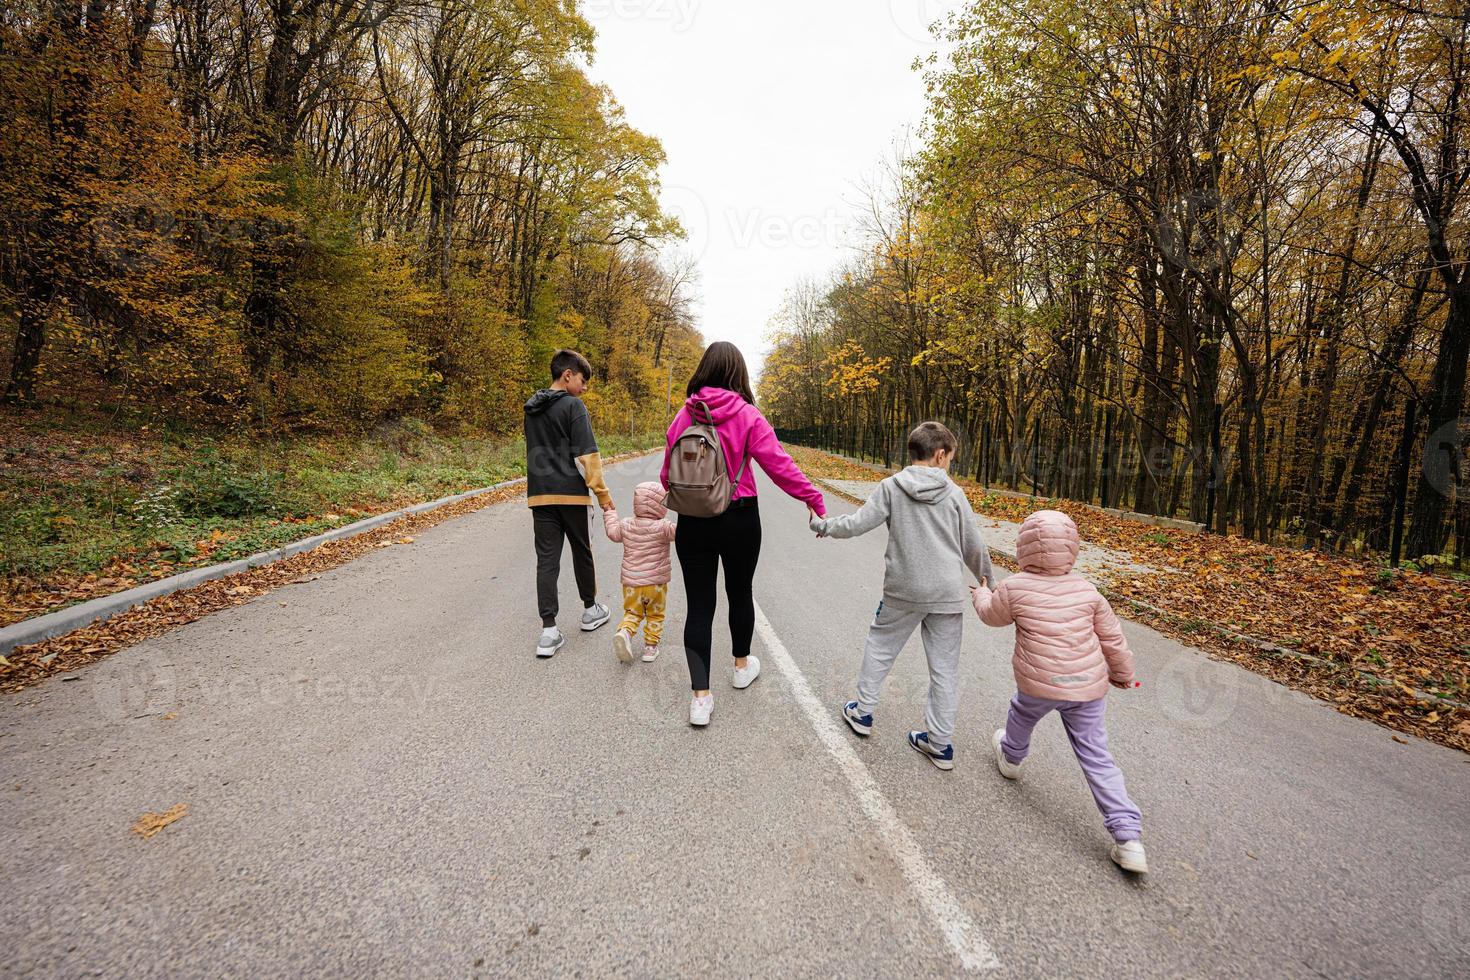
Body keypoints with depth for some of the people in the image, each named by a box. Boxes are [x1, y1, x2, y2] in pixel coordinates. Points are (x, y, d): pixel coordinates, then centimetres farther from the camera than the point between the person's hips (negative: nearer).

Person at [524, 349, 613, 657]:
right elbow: (587, 455, -14)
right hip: (572, 493, -5)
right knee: (582, 552, 13)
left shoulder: (531, 408, 14)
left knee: (546, 560, 1)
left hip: (540, 495, 5)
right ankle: (590, 610, 30)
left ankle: (548, 631, -4)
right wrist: (602, 493, -11)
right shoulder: (573, 406, -9)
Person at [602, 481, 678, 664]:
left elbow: (613, 533, 16)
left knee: (632, 612, 15)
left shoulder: (626, 526, 1)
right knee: (655, 615, 14)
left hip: (631, 582, 3)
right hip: (655, 583, -3)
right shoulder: (662, 527, -15)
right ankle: (650, 646, 14)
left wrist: (610, 513, 29)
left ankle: (624, 631, -12)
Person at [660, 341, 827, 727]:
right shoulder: (747, 416, -10)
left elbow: (668, 473, 5)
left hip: (692, 521, 2)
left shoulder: (684, 415, -1)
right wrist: (814, 498, -5)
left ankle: (700, 696, 4)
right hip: (739, 519, -1)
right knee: (740, 593, 20)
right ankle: (742, 666, 41)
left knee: (699, 604, 7)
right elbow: (778, 465, -14)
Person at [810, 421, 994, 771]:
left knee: (879, 648, 20)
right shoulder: (954, 493, -2)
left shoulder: (891, 487, -5)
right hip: (947, 595, 1)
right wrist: (987, 579, 20)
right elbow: (974, 546, 3)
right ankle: (940, 743, 19)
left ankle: (863, 712, 32)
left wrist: (824, 525, 10)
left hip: (902, 591, 0)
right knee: (944, 667, 11)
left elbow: (858, 523, -8)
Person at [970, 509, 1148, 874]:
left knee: (1021, 716, 29)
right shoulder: (1086, 590, -1)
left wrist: (981, 594, 30)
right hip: (1088, 686, 3)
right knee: (1096, 756, 9)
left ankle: (1011, 758, 56)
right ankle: (1128, 838, 5)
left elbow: (992, 615, 8)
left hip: (1040, 684, -3)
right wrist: (1122, 672, 25)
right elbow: (1112, 637, 8)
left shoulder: (1015, 588, -11)